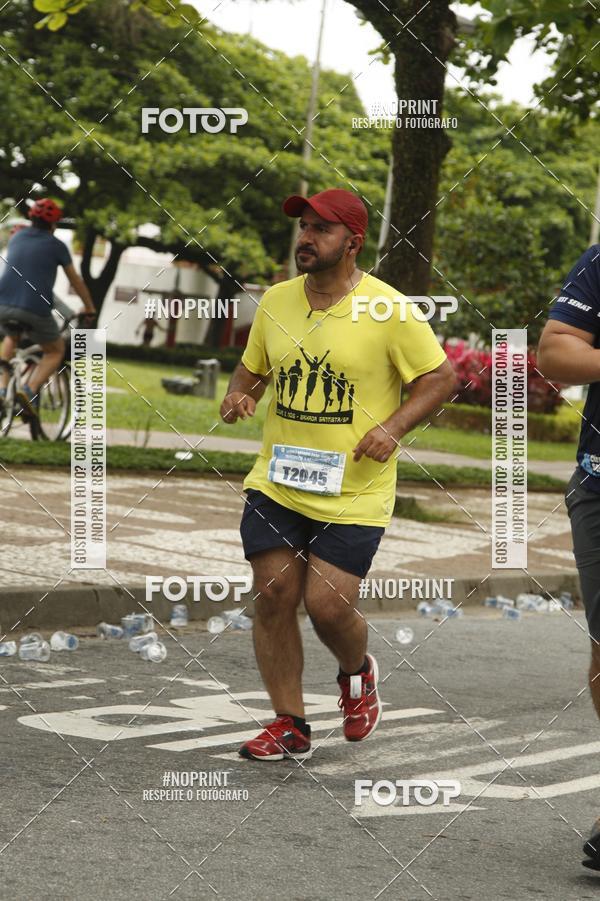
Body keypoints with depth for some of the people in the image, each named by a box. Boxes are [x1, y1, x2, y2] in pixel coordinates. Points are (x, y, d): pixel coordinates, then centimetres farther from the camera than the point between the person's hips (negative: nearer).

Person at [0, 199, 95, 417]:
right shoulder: (56, 246, 8)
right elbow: (75, 280, 17)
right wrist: (89, 307, 31)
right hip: (36, 308, -4)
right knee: (56, 351, 19)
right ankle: (30, 391, -5)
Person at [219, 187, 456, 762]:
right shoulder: (275, 301, 6)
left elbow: (441, 376, -3)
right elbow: (252, 368, 20)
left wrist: (392, 427, -16)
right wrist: (239, 394, -3)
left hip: (354, 493, -4)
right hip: (275, 482, 4)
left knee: (328, 606, -8)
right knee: (273, 597, 0)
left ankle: (357, 673, 28)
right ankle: (289, 725, 14)